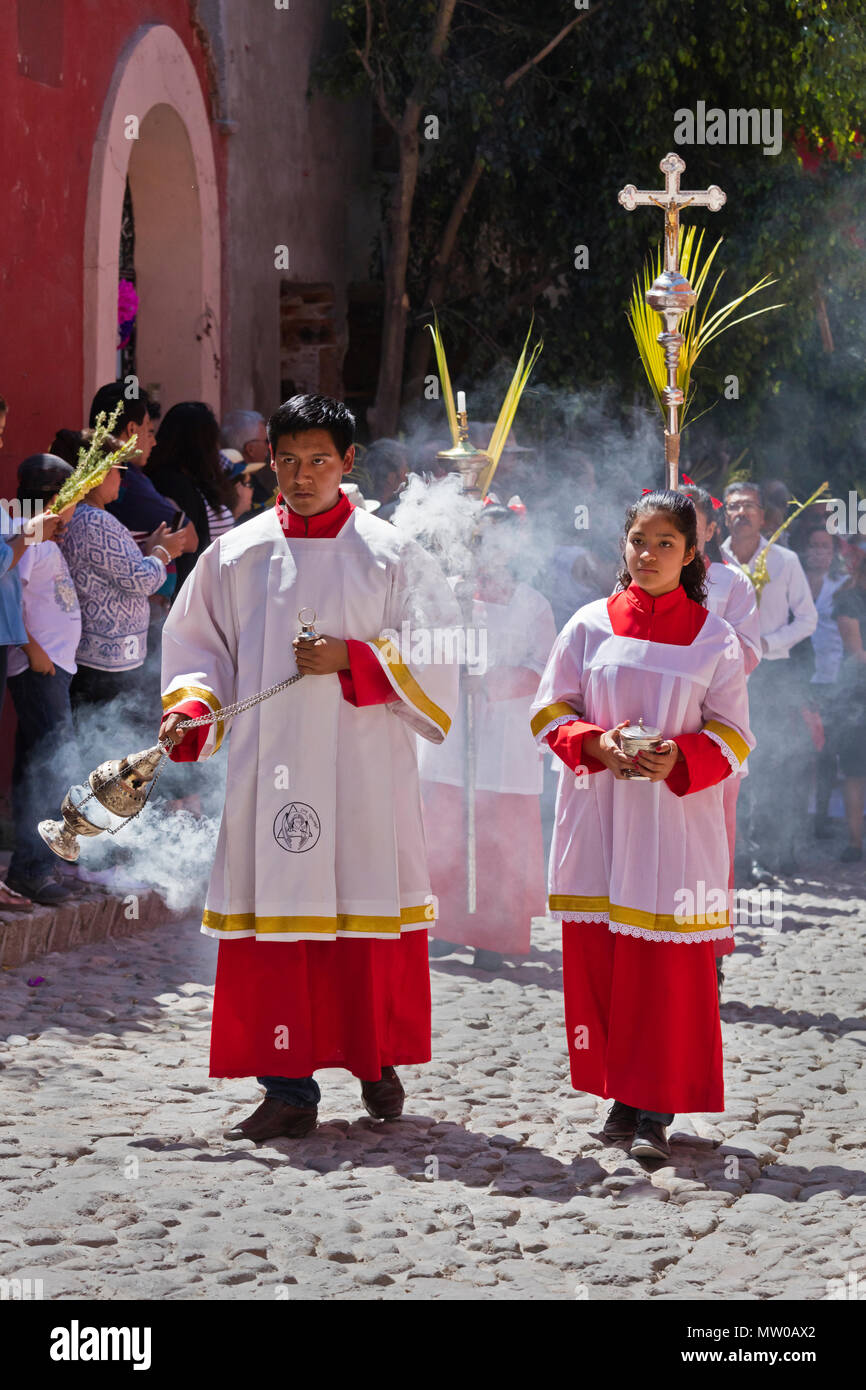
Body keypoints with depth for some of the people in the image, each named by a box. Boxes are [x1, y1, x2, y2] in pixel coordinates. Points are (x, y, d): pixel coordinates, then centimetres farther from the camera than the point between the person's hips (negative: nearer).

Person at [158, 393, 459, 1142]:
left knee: (370, 917, 3)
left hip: (364, 767, -1)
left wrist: (352, 658, -14)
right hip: (269, 765, 1)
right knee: (277, 919, -3)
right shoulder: (236, 556, 9)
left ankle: (378, 1061, 23)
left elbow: (432, 655, -1)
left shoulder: (390, 555, 3)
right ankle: (290, 1088, 0)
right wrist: (189, 707, -6)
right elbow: (198, 646, 12)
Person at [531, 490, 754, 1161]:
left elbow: (732, 736, 2)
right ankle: (623, 1095, 14)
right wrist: (597, 744, -12)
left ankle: (656, 1110, -1)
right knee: (598, 955, 2)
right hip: (599, 816, 2)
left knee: (670, 964, -5)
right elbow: (550, 713, 7)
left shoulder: (714, 638, 2)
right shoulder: (590, 626, 6)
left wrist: (679, 758, -16)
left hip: (678, 818, -2)